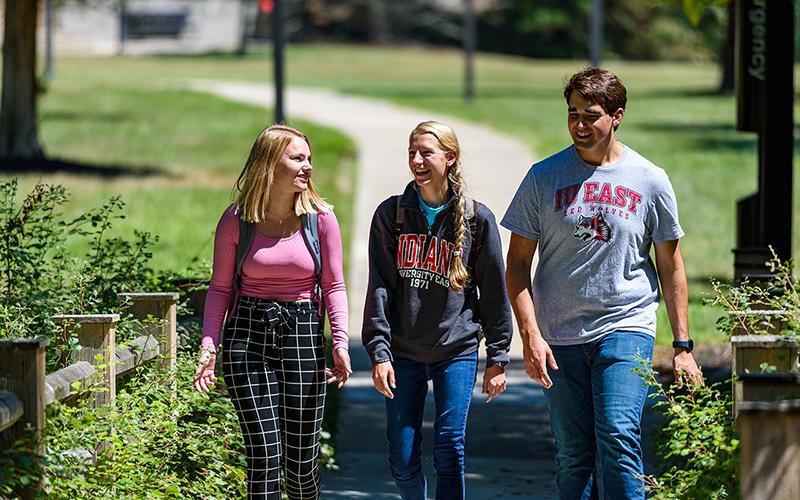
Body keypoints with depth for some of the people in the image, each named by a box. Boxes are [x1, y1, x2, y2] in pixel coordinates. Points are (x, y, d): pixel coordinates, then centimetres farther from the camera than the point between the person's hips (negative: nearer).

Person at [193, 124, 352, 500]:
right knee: (265, 454, -7)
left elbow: (334, 286, 4)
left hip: (303, 332, 1)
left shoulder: (320, 218, 1)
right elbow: (220, 288, 5)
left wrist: (340, 342, -9)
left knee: (301, 460, 2)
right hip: (248, 334, -1)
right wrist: (209, 345, -6)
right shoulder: (236, 220, -1)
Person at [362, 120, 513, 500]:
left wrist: (498, 357, 3)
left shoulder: (477, 219, -1)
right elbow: (379, 288, -1)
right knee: (402, 462, 3)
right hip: (403, 352, 2)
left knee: (449, 450, -10)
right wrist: (379, 352, -9)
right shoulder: (391, 214, 2)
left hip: (457, 351, -2)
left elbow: (494, 290, 4)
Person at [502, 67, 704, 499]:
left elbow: (671, 267, 10)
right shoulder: (544, 177, 3)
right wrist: (530, 334, -7)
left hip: (627, 329, -2)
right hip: (560, 336, 2)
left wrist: (683, 346, 6)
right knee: (573, 456, 4)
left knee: (618, 439, -18)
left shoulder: (650, 181, 3)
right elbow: (518, 263, 5)